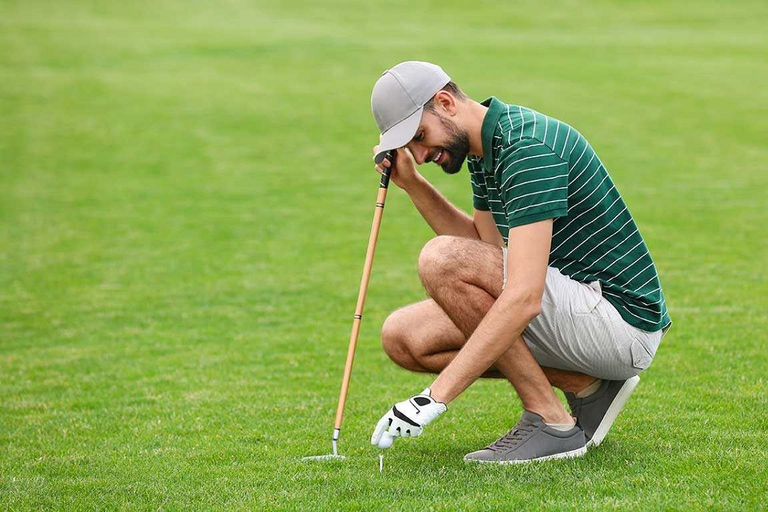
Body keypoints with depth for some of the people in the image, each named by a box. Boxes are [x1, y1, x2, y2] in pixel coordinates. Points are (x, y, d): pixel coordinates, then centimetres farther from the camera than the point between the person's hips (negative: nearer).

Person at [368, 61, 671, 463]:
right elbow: (489, 248, 20)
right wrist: (412, 184, 8)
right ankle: (584, 384, 4)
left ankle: (551, 421, -14)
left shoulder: (528, 146, -23)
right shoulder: (484, 148, 8)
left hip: (622, 321, -10)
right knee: (403, 336, 1)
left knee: (441, 259, -24)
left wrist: (436, 397, -32)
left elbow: (524, 297, -31)